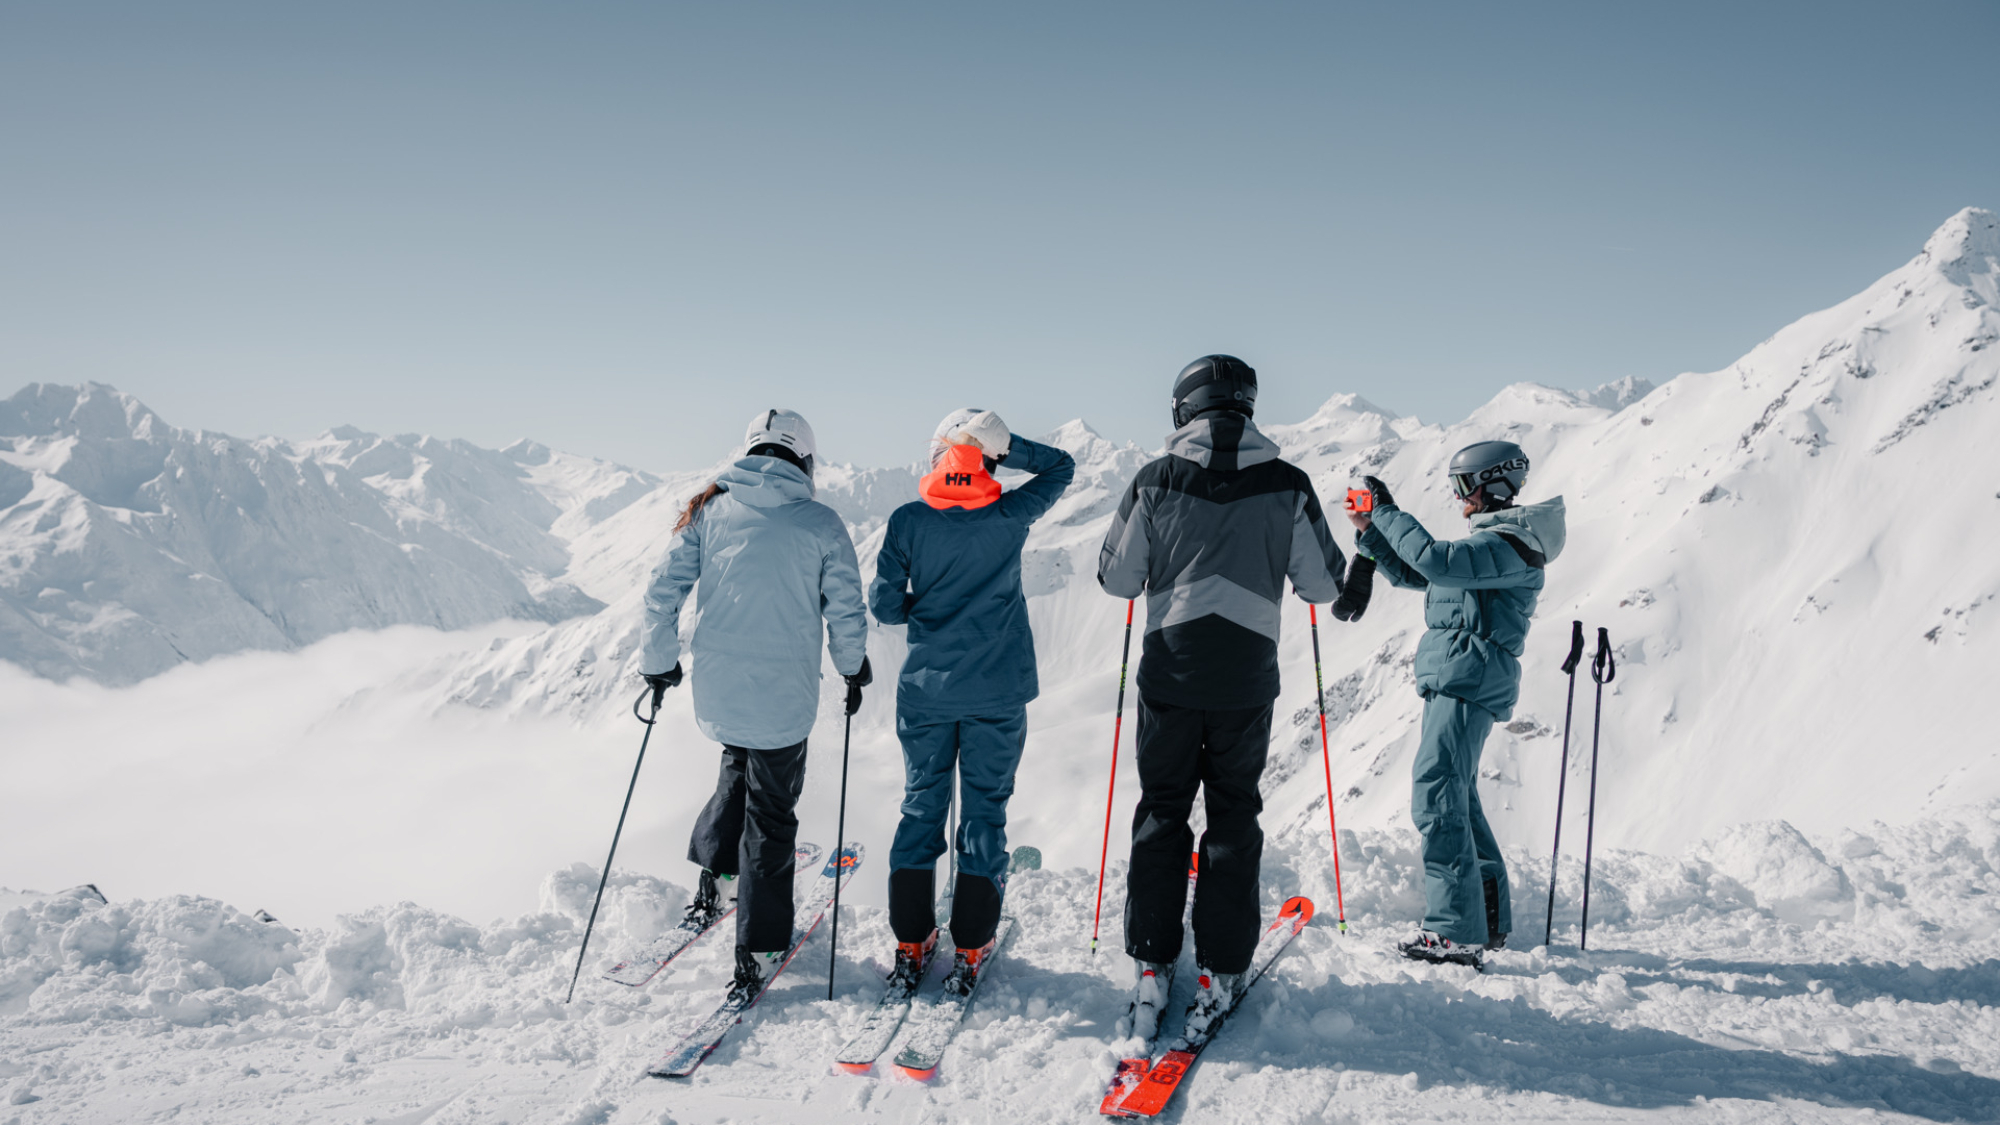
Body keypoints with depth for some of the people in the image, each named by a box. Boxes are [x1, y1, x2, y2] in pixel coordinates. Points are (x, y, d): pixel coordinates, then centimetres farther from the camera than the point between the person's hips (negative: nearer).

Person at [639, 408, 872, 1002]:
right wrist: (854, 670, 15)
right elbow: (847, 613, -2)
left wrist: (659, 662, 13)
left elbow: (663, 592, 0)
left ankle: (714, 879, 24)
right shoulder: (822, 523, -5)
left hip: (715, 691, 3)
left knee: (738, 767, 32)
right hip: (784, 698, -3)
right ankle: (756, 953, 14)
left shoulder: (709, 511, 0)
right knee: (770, 814, 10)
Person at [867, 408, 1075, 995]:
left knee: (921, 805, 14)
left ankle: (911, 941, 19)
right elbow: (1061, 466, 8)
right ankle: (970, 948, 13)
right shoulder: (1010, 517, -8)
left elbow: (884, 604, -6)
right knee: (985, 810, 8)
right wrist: (1005, 444, -2)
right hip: (997, 691, -1)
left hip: (926, 689, 1)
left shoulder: (908, 521, -8)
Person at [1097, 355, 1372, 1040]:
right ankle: (1219, 972, 14)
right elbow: (1323, 585, 0)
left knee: (1161, 812, 13)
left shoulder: (1155, 483, -5)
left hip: (1169, 672, 0)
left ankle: (1153, 965, 14)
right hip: (1246, 681, 0)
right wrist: (1349, 593, 23)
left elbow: (1117, 579, 0)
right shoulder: (1287, 485, -4)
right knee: (1233, 817, 12)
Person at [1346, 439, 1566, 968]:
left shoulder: (1509, 544, -11)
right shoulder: (1488, 540, 22)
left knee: (1436, 795, -14)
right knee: (1456, 796, 17)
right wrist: (1370, 530, 17)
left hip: (1470, 680, -11)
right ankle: (1489, 917, 27)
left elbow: (1434, 559, -26)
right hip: (1454, 681, 11)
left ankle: (1456, 930, -14)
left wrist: (1389, 512, -16)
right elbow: (1412, 573, 26)